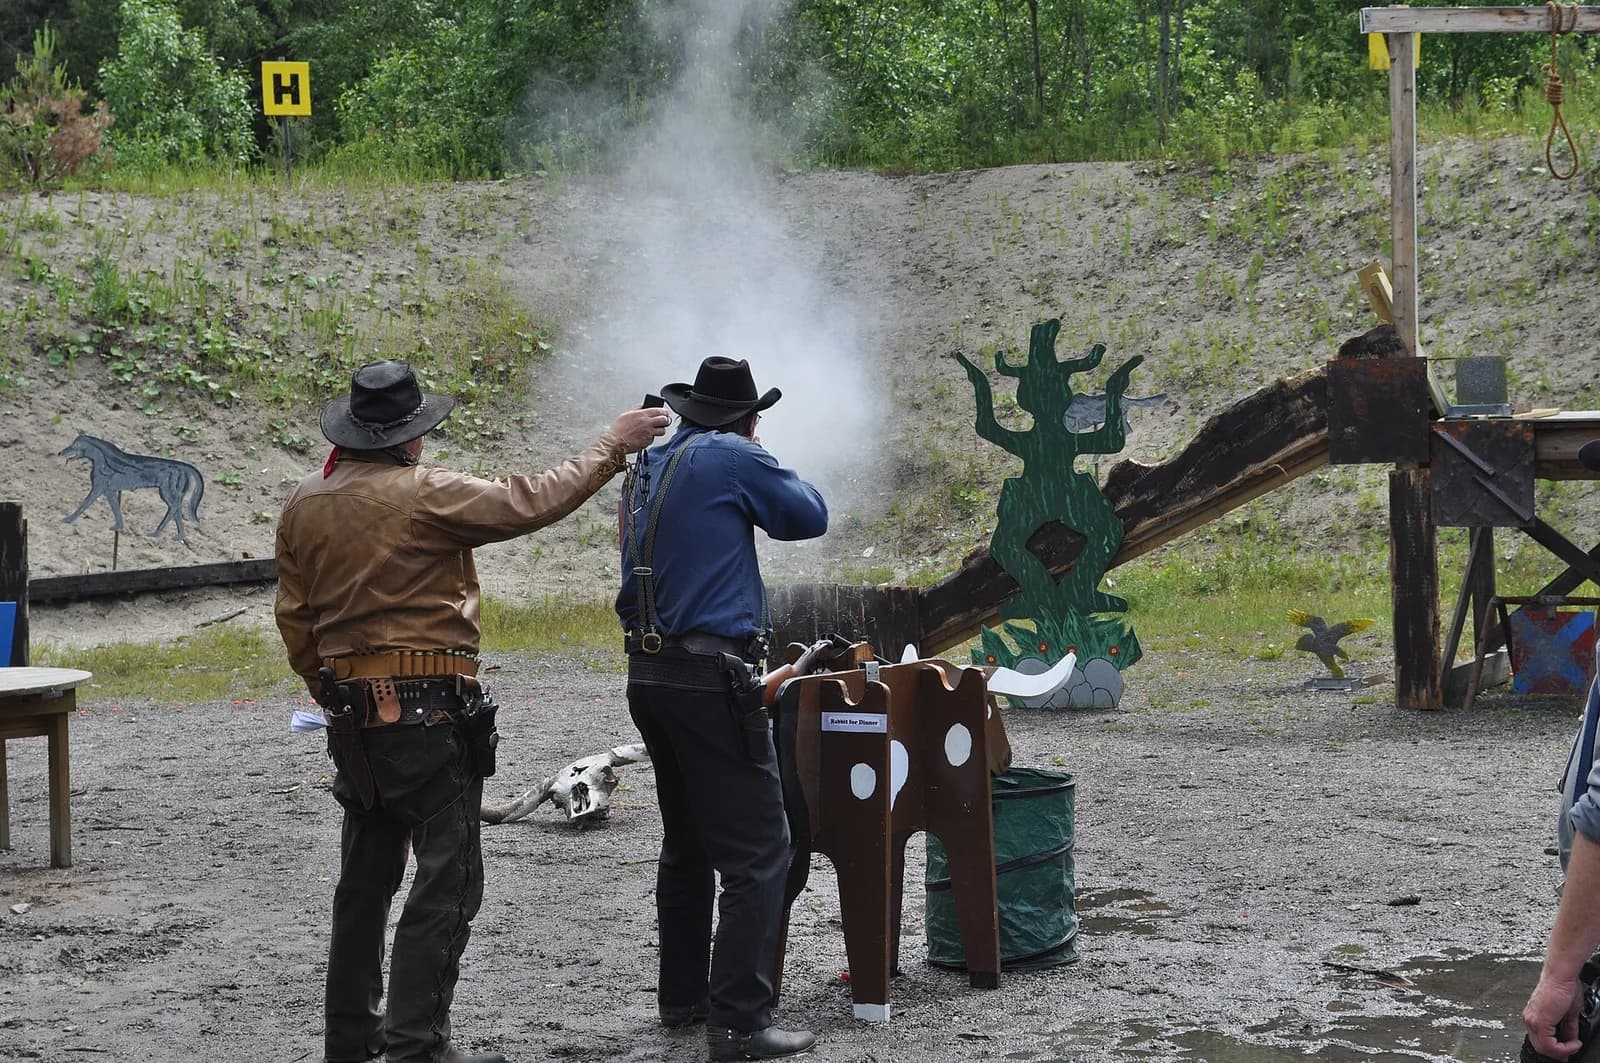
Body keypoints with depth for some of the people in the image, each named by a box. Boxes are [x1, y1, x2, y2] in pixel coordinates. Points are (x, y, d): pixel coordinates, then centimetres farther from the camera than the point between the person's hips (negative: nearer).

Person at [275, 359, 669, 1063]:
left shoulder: (304, 504, 6)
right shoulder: (427, 495, -14)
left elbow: (294, 616, 12)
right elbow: (530, 502, -12)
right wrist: (615, 444, -1)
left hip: (353, 716, 7)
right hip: (430, 712, -7)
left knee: (365, 878, 17)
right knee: (446, 883, -2)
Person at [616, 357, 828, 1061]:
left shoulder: (647, 468, 14)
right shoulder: (733, 457, -9)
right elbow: (810, 517, 1)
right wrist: (764, 466, 16)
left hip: (650, 676, 9)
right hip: (711, 678, -9)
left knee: (687, 844, 20)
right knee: (756, 856, -6)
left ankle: (682, 996, 27)